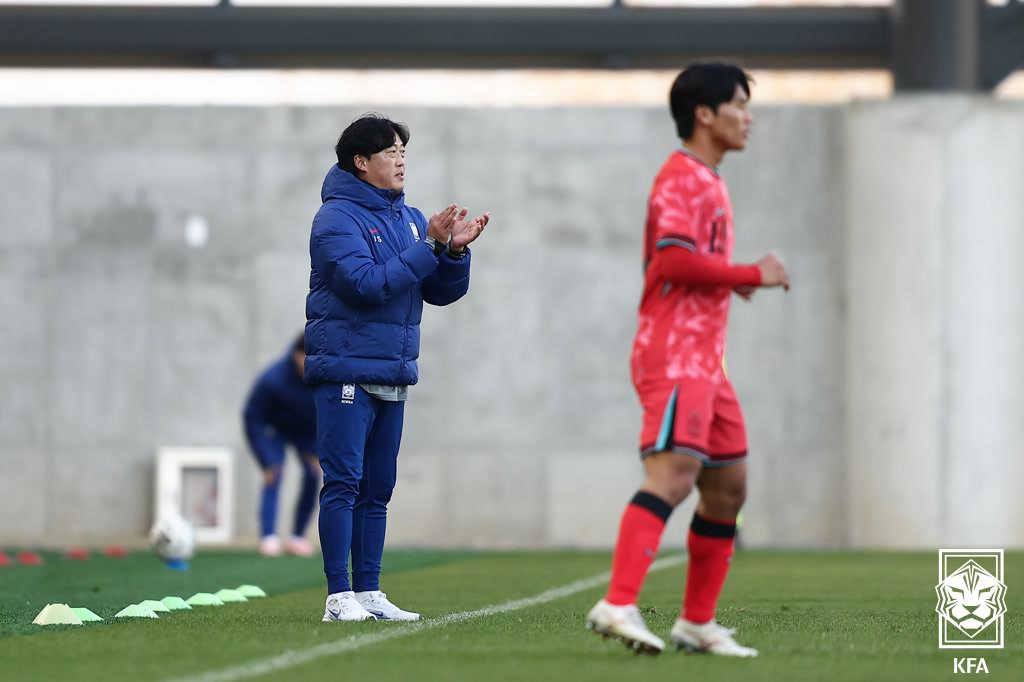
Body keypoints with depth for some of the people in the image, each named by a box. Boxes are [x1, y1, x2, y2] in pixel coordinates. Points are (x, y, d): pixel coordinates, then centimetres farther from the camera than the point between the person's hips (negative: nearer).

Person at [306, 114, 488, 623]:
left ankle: (369, 593, 13)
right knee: (343, 484, -9)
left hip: (394, 377, 7)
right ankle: (340, 597, -9)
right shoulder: (338, 217, -7)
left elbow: (443, 293, 14)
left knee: (377, 490, 9)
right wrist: (429, 247, -19)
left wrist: (454, 250, -5)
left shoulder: (409, 218, 15)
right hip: (346, 372, -7)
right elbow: (367, 283, -20)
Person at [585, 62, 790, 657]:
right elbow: (675, 258, -24)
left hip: (704, 360, 11)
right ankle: (618, 606, -33)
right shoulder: (682, 178, -10)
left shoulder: (708, 182, 22)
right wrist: (752, 275, -16)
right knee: (673, 474, -23)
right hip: (675, 356, -11)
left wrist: (734, 280, 13)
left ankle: (698, 623, 20)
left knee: (729, 486, 13)